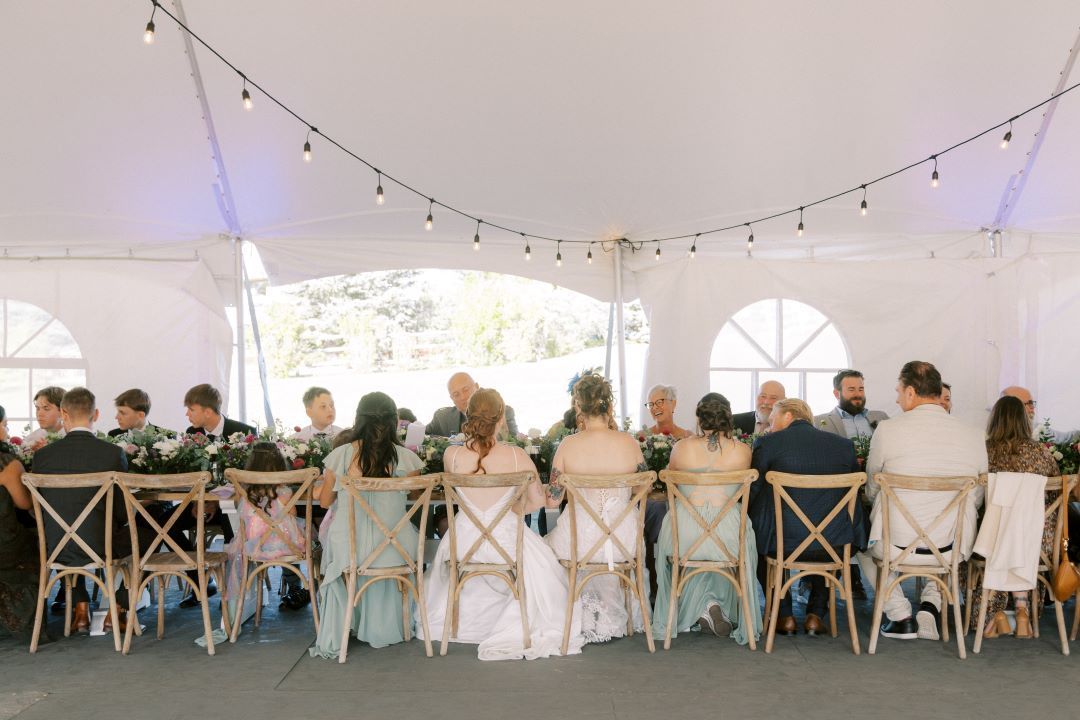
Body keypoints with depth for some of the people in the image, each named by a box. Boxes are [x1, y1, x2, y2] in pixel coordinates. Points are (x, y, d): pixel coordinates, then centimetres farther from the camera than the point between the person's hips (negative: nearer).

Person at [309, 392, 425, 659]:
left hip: (348, 546, 0)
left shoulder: (342, 454, -8)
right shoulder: (405, 458, -7)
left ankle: (331, 639, 40)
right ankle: (385, 630, 47)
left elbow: (325, 500, 3)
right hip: (393, 547, 0)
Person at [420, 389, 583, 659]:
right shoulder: (516, 456, -18)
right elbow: (538, 500, -4)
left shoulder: (451, 455, -14)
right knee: (539, 564, 29)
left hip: (465, 542, 2)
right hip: (506, 540, -2)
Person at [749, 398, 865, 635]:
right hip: (833, 546, 3)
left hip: (782, 544, -2)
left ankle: (784, 616, 27)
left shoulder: (768, 443, -3)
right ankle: (816, 614, 29)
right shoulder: (844, 444, 5)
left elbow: (751, 494, 1)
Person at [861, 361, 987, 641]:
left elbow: (871, 491, 3)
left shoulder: (888, 429, -10)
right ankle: (931, 605, 18)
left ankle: (900, 616, 19)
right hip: (950, 551, 3)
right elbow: (976, 499, 8)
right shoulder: (973, 436, -2)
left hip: (896, 546, -2)